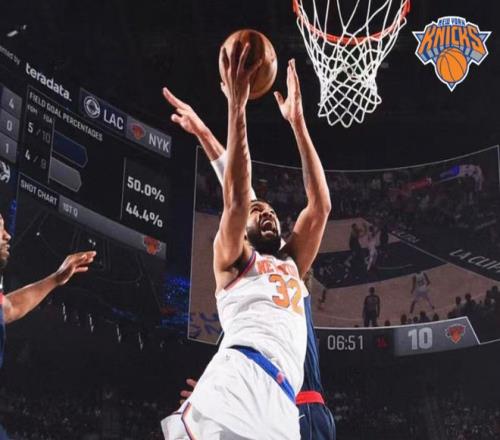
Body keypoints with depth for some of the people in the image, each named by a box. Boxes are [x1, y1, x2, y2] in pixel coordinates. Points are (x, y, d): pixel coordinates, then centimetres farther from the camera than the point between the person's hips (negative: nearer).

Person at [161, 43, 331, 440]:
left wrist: (297, 121, 26)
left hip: (281, 399, 5)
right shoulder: (232, 260, 23)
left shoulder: (292, 264, 36)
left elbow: (320, 205, 27)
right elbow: (236, 198, 7)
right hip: (240, 373, -4)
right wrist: (237, 106, 4)